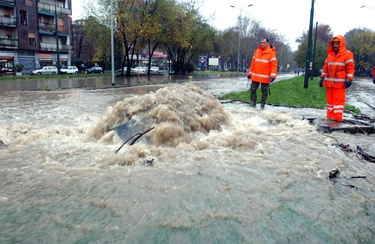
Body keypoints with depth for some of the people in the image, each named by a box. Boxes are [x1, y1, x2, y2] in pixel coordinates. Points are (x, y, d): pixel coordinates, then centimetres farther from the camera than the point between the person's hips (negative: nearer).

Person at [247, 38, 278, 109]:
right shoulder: (257, 51, 8)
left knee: (264, 91, 6)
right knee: (252, 90, 4)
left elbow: (274, 64, -9)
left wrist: (272, 75, -17)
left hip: (265, 77, -4)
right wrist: (250, 73, 12)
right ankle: (253, 104, 13)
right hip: (255, 76, 4)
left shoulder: (271, 52, -5)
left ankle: (262, 105, 16)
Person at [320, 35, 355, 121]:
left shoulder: (347, 54, -3)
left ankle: (337, 117, 0)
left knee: (339, 99, -3)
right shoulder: (330, 55, 14)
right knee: (330, 99, 10)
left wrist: (349, 79, -14)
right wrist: (322, 78, 14)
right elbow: (326, 67, 18)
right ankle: (330, 115, 18)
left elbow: (350, 68, -6)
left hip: (340, 82, -6)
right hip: (329, 82, 6)